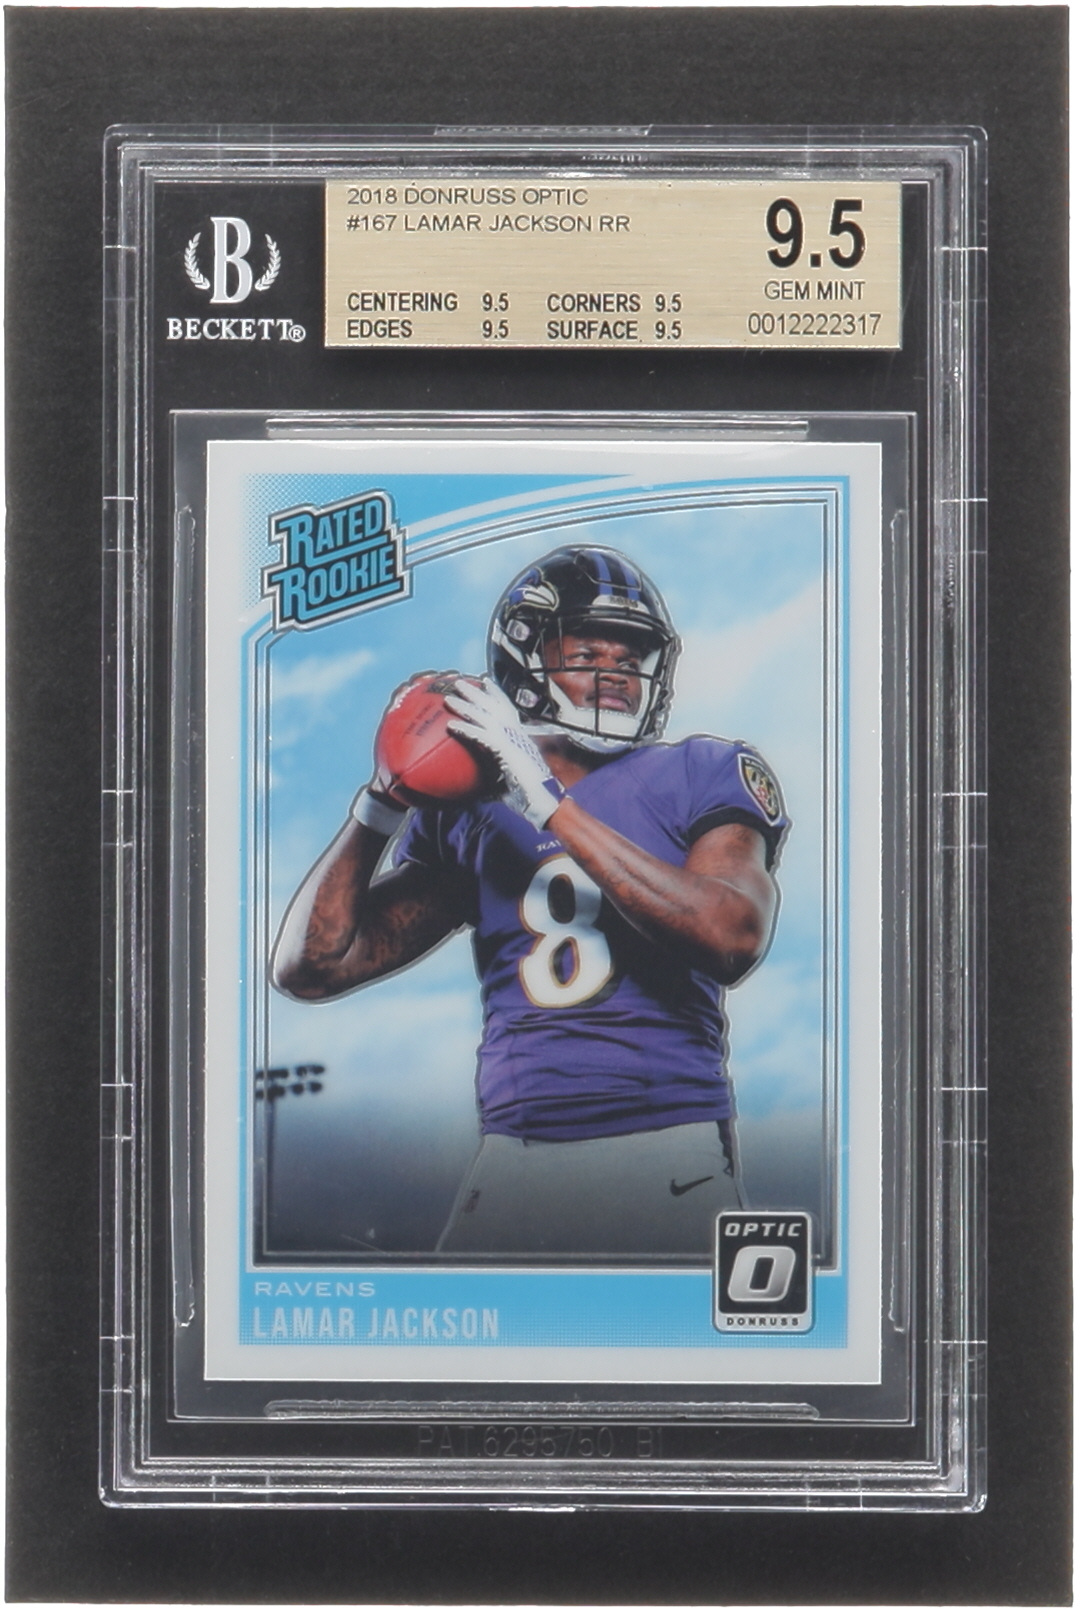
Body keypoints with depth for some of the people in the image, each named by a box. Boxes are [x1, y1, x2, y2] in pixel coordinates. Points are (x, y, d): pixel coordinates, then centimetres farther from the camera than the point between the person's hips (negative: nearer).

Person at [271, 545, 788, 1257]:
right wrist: (386, 797, -1)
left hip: (672, 1150, -2)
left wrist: (553, 803, -17)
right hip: (516, 1157, 3)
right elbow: (314, 966, 9)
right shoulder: (470, 811, 12)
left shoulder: (704, 774, 3)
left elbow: (732, 938, -17)